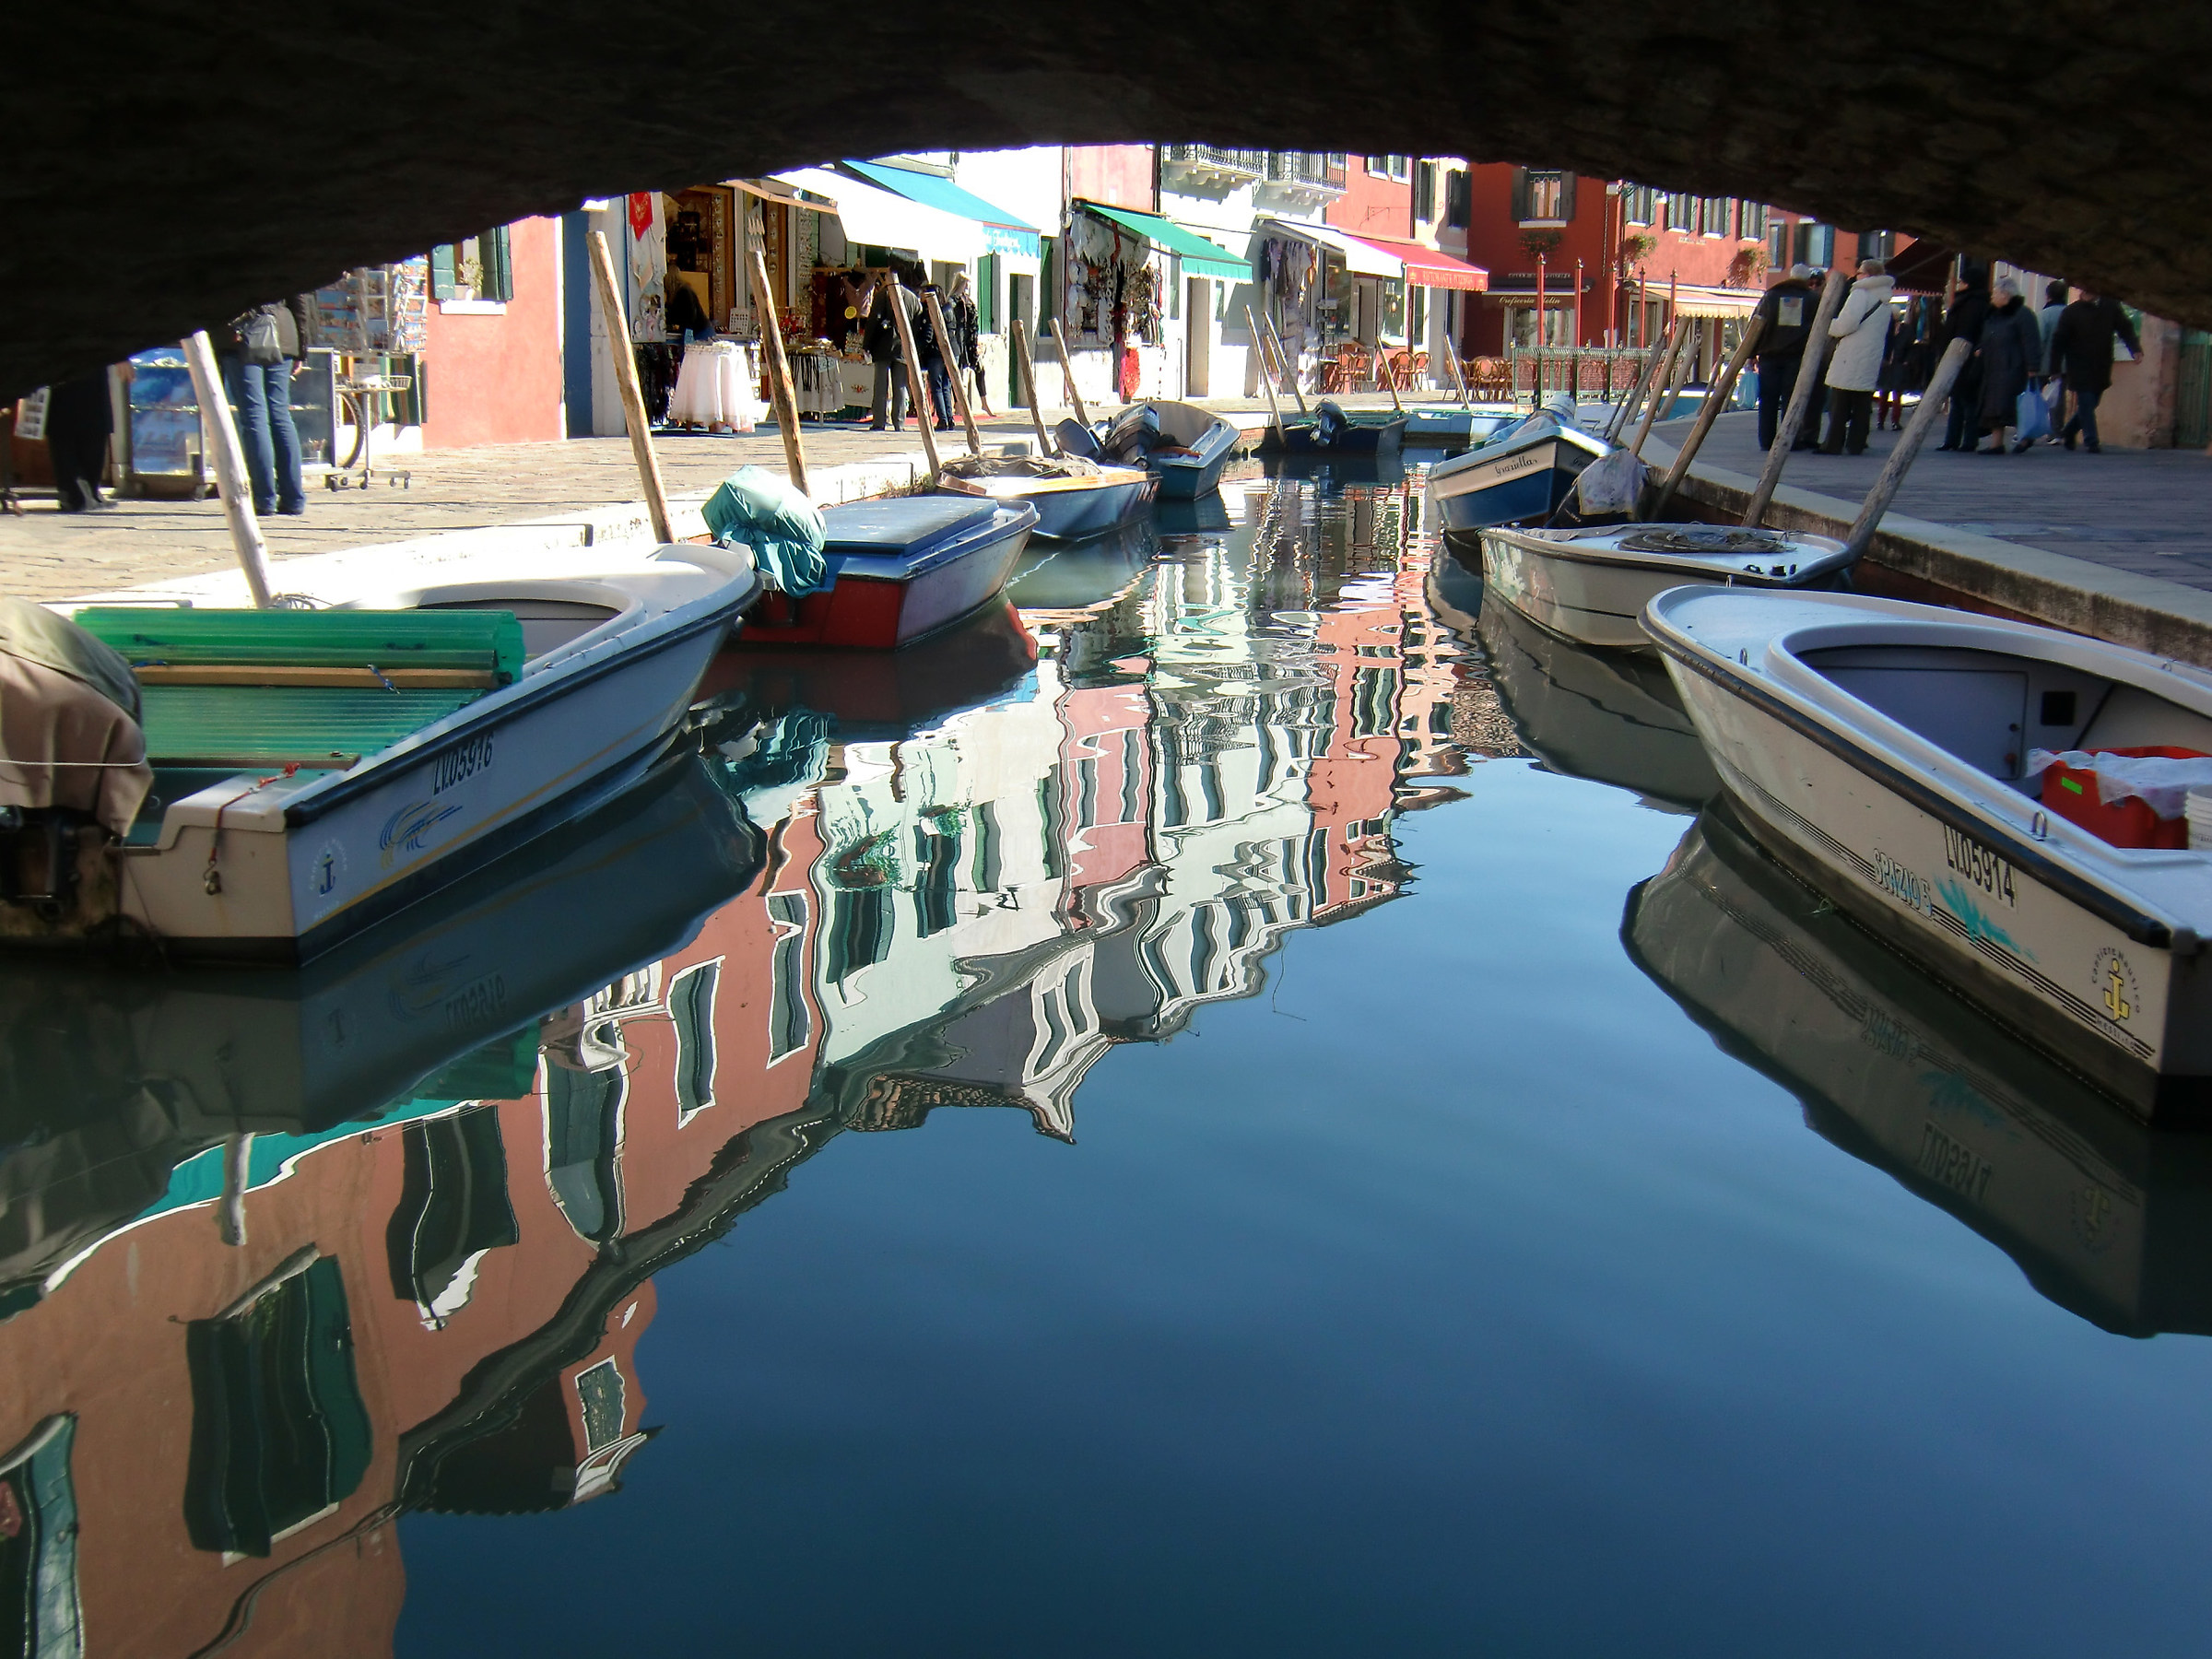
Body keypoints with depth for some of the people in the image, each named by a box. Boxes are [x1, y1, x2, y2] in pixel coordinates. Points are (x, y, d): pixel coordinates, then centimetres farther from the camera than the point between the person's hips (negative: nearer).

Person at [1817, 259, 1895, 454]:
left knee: (1839, 404, -3)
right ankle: (1856, 444, 5)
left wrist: (1827, 325, 1)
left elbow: (1846, 324, -18)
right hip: (1872, 359, 7)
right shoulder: (1884, 300, 18)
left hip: (1850, 358, -7)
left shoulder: (1861, 293, -8)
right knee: (1862, 406, 7)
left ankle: (1834, 444, -4)